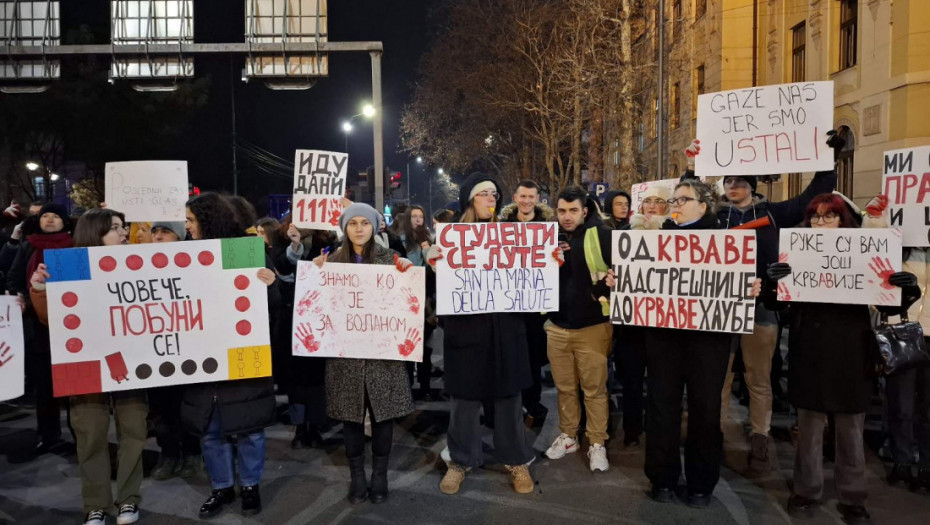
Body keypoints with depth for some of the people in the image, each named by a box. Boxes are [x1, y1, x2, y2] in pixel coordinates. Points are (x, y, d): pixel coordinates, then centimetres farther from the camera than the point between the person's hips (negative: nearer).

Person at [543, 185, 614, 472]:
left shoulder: (602, 235, -8)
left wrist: (608, 289, -17)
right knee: (564, 387, 16)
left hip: (593, 326, -4)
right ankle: (567, 436, 32)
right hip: (557, 326, 4)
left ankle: (597, 443, 19)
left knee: (594, 388, 5)